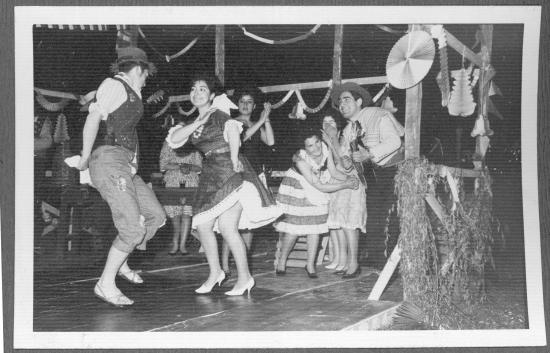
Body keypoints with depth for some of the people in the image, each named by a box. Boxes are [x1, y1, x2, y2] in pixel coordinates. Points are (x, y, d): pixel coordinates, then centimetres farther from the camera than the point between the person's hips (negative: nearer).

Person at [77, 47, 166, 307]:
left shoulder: (130, 93, 23)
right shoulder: (113, 85, -6)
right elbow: (94, 118, -17)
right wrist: (85, 157, -18)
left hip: (125, 166, 10)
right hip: (109, 161, -10)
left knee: (156, 216, 10)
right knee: (133, 229, -13)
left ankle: (119, 262, 24)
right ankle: (106, 284, 1)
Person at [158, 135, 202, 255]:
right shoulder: (168, 144, 7)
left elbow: (199, 167, 6)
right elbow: (163, 165, 0)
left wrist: (189, 167, -16)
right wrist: (179, 166, -15)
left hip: (190, 179, 0)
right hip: (172, 179, 0)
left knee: (187, 212, -14)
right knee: (174, 213, -11)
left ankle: (182, 245, -8)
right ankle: (175, 244, 6)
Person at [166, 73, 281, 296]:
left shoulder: (218, 116, -6)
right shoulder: (192, 122, 16)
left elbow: (233, 129, -26)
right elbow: (173, 139, 1)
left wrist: (234, 159, -25)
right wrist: (198, 123, -6)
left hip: (230, 173, -7)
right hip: (210, 175, 7)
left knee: (227, 227, -13)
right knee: (202, 226, 3)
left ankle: (244, 277, 1)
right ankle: (215, 272, 22)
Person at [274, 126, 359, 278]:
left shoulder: (325, 149, -19)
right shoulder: (300, 159, -34)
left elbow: (333, 172, -7)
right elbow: (319, 186, -32)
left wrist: (348, 178, -26)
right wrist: (345, 185, -30)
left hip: (317, 195, 5)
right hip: (297, 190, -5)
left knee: (315, 225, 3)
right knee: (294, 227, -6)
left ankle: (310, 265, 15)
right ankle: (282, 261, 16)